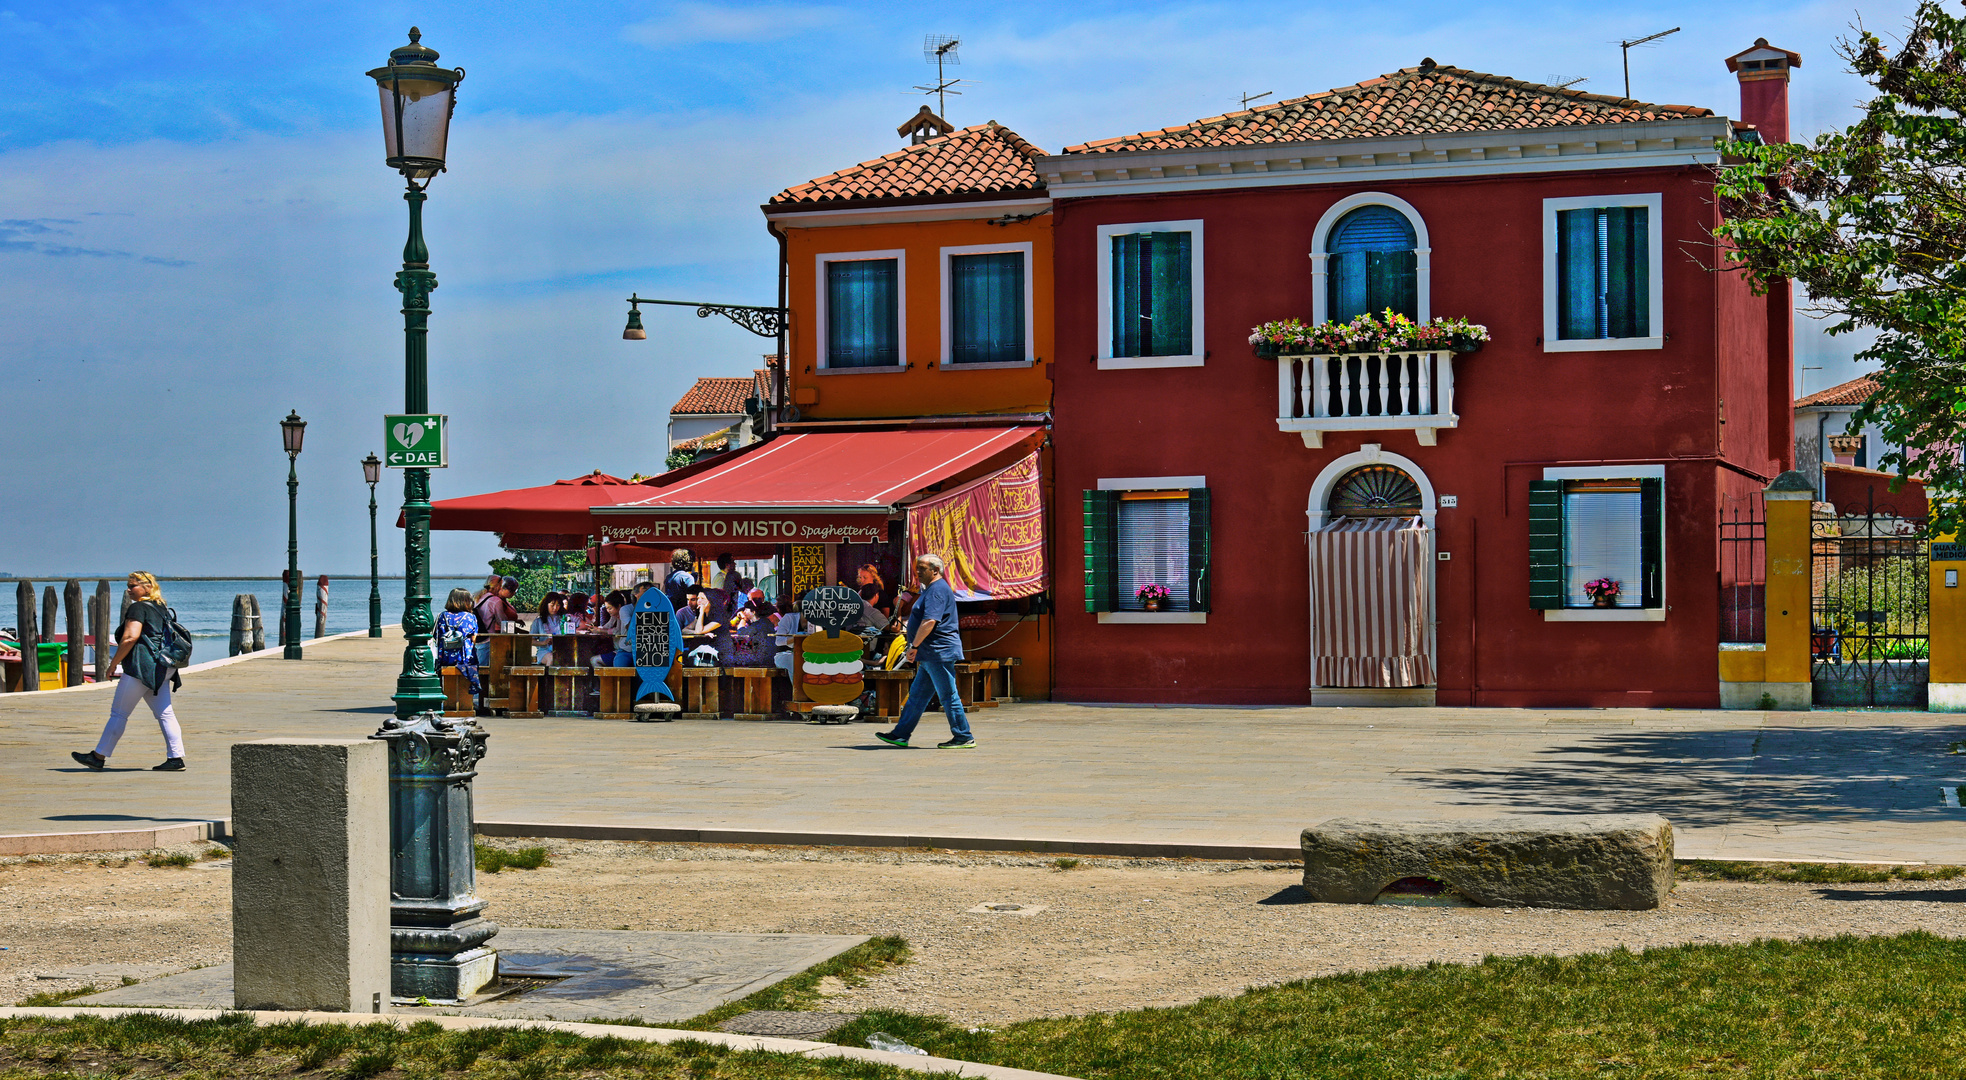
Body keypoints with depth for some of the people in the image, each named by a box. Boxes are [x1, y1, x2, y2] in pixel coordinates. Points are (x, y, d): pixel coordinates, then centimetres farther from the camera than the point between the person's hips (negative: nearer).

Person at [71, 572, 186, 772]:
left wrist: (114, 663, -10)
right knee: (164, 713, 4)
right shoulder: (160, 608, 19)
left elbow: (130, 637, -18)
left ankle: (98, 757, 4)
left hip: (142, 665, -9)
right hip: (161, 669, 9)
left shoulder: (138, 608, -8)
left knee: (119, 713, -2)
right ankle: (176, 758, -3)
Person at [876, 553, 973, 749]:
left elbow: (930, 622, -24)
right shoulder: (931, 589, 21)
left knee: (948, 695, -6)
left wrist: (914, 646, -21)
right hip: (930, 656, 11)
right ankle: (901, 735, 15)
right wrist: (917, 651, 23)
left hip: (939, 652, -11)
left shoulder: (938, 590, -14)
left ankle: (964, 737, -1)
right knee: (916, 695, 12)